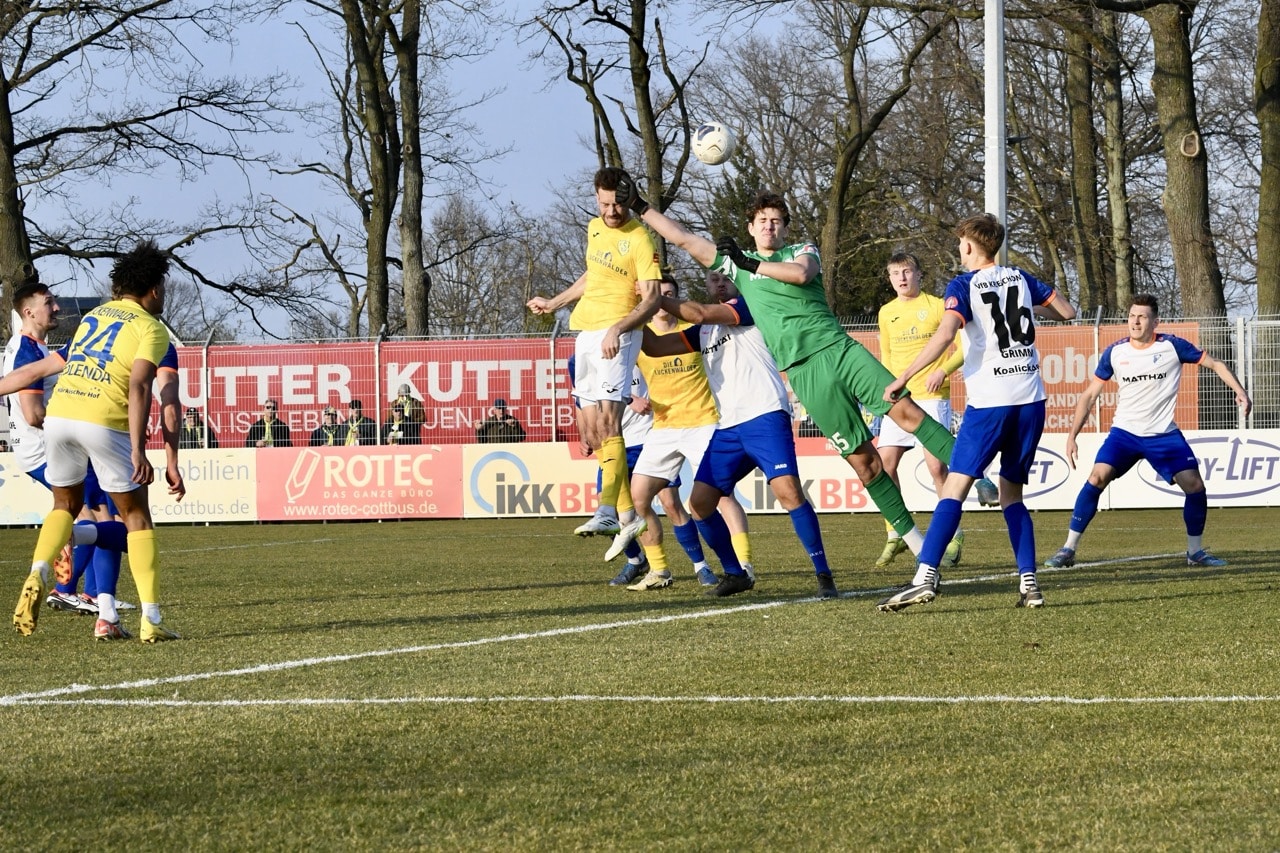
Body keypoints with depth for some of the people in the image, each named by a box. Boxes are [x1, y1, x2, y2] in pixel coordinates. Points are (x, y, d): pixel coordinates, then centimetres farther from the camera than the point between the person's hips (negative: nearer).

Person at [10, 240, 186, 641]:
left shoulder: (93, 316, 23)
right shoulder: (152, 329, 4)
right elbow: (138, 386, -10)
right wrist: (138, 450, -16)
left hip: (59, 413, 5)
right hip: (103, 422, -5)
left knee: (66, 505, 25)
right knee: (136, 517, 7)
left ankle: (37, 577, 0)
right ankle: (151, 620, 3)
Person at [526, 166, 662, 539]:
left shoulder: (640, 240, -10)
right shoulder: (595, 228, 13)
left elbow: (650, 299, -17)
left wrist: (617, 329, -32)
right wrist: (554, 303, 40)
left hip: (617, 336, -8)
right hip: (585, 334, 8)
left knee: (608, 422, -20)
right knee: (592, 432, 7)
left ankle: (607, 512, -30)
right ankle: (627, 511, 13)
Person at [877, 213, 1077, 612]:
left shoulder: (963, 286, -4)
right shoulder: (1020, 278, 11)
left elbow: (944, 335, -19)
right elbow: (1067, 311, 19)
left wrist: (903, 378, -17)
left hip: (989, 403, -5)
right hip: (1031, 399, 5)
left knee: (954, 488, -8)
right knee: (1012, 492, 15)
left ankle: (926, 576, -21)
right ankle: (1029, 583, 4)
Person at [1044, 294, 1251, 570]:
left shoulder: (1172, 346, -6)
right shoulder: (1115, 352, -2)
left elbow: (1215, 364, 3)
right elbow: (1089, 394, 6)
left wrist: (1239, 391, -10)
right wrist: (1072, 436, 0)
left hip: (1164, 434, 0)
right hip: (1124, 432, 0)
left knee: (1195, 486, -10)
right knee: (1097, 478, -18)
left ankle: (1195, 551, 11)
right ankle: (1068, 549, -11)